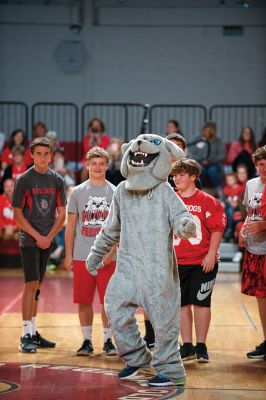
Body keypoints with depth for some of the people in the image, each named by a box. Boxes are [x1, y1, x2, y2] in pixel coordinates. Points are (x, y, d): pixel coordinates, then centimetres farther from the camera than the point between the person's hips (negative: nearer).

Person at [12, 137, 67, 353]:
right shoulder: (24, 180, -5)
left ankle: (34, 332, 17)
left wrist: (49, 237, -5)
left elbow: (61, 214, 8)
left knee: (37, 286, 10)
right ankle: (26, 335, -10)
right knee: (31, 283, -11)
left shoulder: (57, 180, 7)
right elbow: (18, 214, -6)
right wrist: (37, 236, -11)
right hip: (29, 240, -4)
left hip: (47, 240, 4)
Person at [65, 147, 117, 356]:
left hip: (107, 257, -1)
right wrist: (68, 254, 4)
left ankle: (108, 340, 10)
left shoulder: (115, 193, 3)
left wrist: (111, 252, -11)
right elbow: (71, 225, 9)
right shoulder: (78, 192, 7)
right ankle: (87, 341, 13)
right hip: (82, 256, 1)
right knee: (84, 301, 3)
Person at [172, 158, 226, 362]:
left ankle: (201, 347, 9)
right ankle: (187, 346, 15)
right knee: (182, 304, 7)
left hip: (202, 263, -4)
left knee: (201, 302, -1)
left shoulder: (208, 201, -5)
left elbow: (217, 229, -8)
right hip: (177, 262, 4)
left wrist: (211, 255, -14)